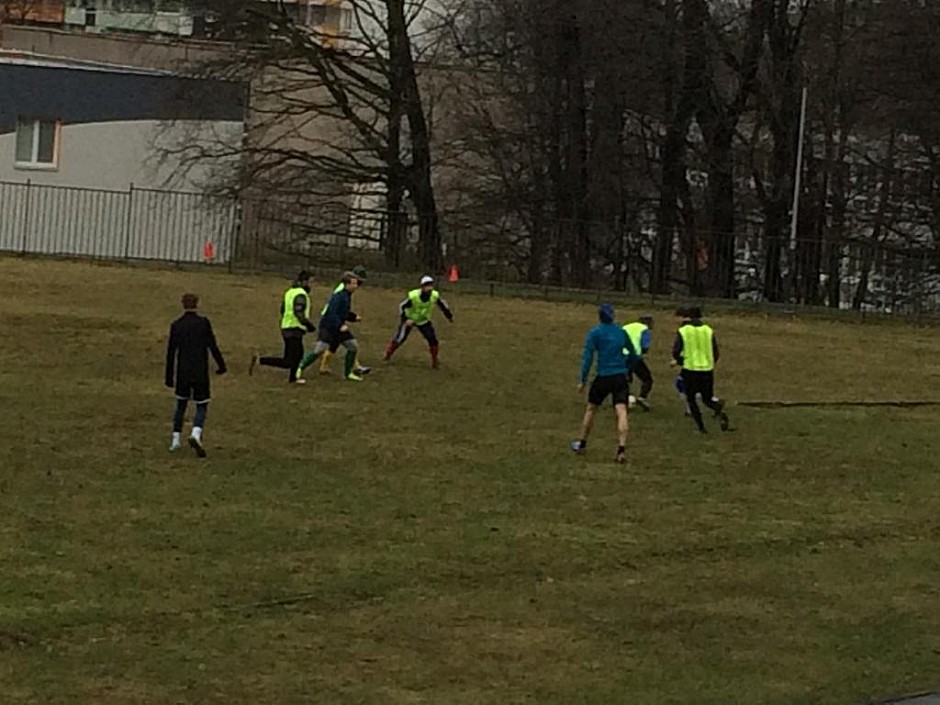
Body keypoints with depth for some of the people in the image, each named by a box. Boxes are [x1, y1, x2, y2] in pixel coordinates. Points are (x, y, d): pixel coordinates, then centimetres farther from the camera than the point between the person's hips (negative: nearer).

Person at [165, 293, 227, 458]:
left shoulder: (176, 325, -2)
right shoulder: (203, 323, -8)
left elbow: (171, 353, 1)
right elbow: (212, 346, -8)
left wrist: (169, 377, 7)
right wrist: (221, 365, 6)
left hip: (182, 373, 2)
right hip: (200, 373, -2)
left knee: (181, 404, 20)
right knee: (202, 407, 4)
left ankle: (176, 440, 21)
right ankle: (196, 435, -22)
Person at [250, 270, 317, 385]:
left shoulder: (290, 291, 12)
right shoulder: (301, 294, -16)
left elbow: (283, 310, 18)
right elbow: (299, 313, -26)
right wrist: (309, 325, -16)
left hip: (286, 327, 10)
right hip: (295, 330, -10)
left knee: (299, 354, 29)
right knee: (288, 363, -10)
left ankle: (292, 378, 40)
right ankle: (259, 360, -17)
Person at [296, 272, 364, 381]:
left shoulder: (347, 296, 9)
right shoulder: (339, 296, -20)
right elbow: (332, 313, -27)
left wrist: (354, 317, 8)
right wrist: (340, 326, -33)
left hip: (340, 327, 9)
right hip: (328, 327, -9)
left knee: (354, 346, 6)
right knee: (320, 349, -16)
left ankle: (348, 373, 19)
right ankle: (301, 368, 0)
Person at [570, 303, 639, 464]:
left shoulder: (595, 333, -4)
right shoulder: (622, 332, 8)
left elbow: (588, 357, -8)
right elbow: (634, 356, 16)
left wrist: (583, 381, -5)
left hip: (603, 378, -2)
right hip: (620, 378, 2)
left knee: (590, 409, 17)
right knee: (621, 413, -7)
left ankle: (581, 444, 29)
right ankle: (621, 449, -20)